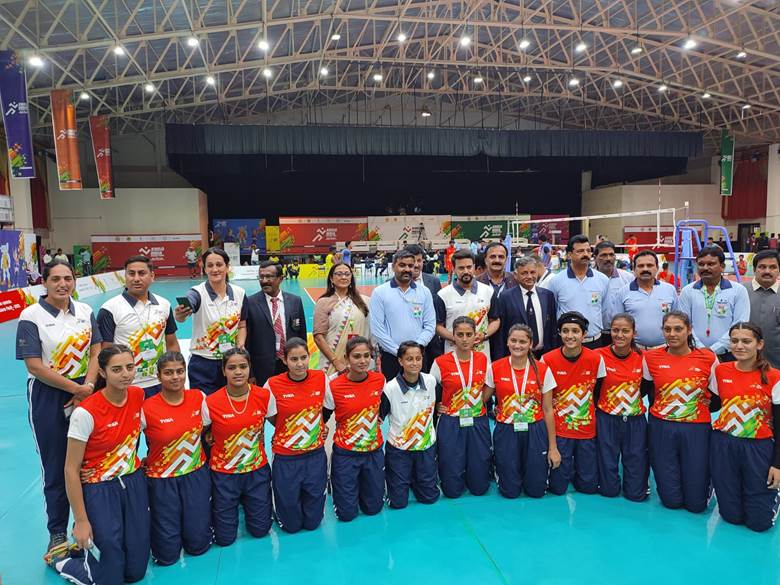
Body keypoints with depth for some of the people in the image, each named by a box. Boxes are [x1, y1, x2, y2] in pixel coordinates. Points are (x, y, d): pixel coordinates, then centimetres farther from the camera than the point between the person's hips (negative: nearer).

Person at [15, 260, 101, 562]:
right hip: (48, 398, -3)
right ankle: (58, 534, 26)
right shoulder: (31, 316, -10)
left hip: (85, 394, 4)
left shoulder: (84, 311, 3)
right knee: (56, 469, 7)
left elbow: (96, 352, 3)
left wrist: (88, 386, -11)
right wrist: (75, 388, -14)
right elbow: (34, 367, -13)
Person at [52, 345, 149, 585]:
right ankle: (66, 561, 27)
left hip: (134, 484, 5)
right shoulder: (86, 413, -23)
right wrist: (81, 521, -14)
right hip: (99, 491, -5)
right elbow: (71, 470, -16)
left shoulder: (138, 395, -8)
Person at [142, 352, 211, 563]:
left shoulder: (198, 398, -5)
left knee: (198, 544, 3)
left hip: (196, 476, 2)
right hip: (162, 480, -2)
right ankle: (156, 521, 32)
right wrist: (141, 466, -15)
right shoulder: (147, 408, -15)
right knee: (168, 554, 2)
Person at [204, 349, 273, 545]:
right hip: (223, 474, -1)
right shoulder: (211, 403, -18)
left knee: (260, 530, 10)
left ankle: (244, 500, 39)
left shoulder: (264, 396, -12)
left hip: (256, 470, 2)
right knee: (225, 538, 7)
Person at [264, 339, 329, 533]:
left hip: (315, 455, 2)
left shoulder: (321, 378, -7)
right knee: (291, 524, 9)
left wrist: (321, 426, 4)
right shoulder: (273, 385, -14)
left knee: (313, 521, 11)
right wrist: (289, 433, 1)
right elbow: (272, 419, 2)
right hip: (286, 458, -2)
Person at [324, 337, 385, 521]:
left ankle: (358, 484, 42)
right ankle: (337, 483, 34)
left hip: (374, 452, 3)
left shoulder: (380, 380, -8)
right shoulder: (335, 386, -17)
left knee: (373, 508, 13)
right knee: (347, 513, 5)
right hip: (345, 454, -3)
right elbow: (322, 418, -3)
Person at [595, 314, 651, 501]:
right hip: (607, 421, -1)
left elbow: (646, 388, 10)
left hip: (635, 421, 2)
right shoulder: (599, 356, -8)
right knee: (608, 489, 4)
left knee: (636, 492, 4)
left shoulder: (643, 357, -2)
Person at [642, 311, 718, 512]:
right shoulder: (650, 358, -2)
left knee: (696, 503, 6)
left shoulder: (708, 358, -3)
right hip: (661, 429, 1)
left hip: (696, 430, 0)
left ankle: (703, 476, 37)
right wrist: (660, 412, -1)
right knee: (671, 500, 6)